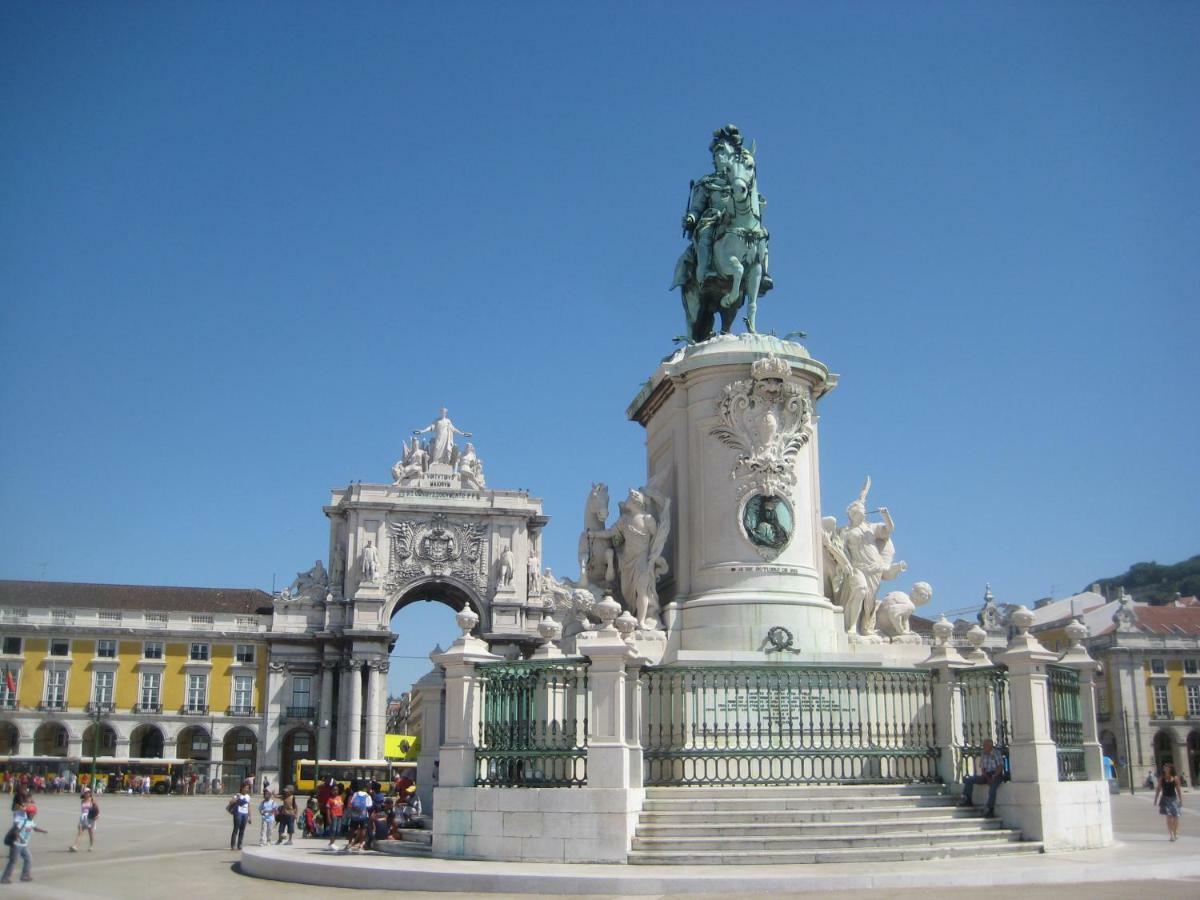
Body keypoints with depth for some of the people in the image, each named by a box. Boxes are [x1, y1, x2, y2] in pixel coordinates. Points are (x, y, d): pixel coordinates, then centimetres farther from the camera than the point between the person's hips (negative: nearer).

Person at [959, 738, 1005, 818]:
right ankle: (967, 800, -9)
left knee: (992, 787, -37)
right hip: (986, 775, 6)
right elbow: (982, 768, 6)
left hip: (996, 775, -6)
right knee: (969, 779, -7)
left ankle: (990, 809, -37)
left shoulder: (996, 753, -6)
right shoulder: (983, 754, 9)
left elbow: (1000, 766, -12)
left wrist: (993, 777, -20)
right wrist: (988, 778, -10)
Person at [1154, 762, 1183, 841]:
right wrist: (1156, 799, 4)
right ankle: (1171, 835, -9)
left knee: (1175, 817, 5)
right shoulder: (1161, 779, 1)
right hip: (1165, 799, 0)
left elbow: (1179, 790, -1)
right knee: (1169, 817, -9)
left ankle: (1175, 834, 20)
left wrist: (1181, 801, -3)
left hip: (1174, 799, 0)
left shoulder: (1175, 778, -3)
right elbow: (1158, 789, 5)